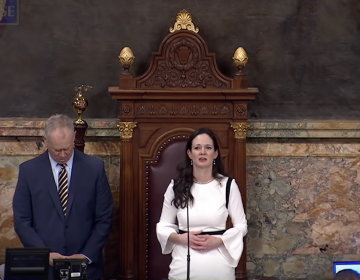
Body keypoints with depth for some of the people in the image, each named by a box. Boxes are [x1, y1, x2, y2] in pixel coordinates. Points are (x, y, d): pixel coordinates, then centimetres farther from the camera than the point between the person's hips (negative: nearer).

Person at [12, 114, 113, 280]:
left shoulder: (95, 167, -3)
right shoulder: (29, 170, -2)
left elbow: (104, 219, -1)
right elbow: (21, 220, -1)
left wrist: (87, 255, -9)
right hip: (43, 266, 0)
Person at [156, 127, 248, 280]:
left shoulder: (228, 185, -2)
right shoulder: (176, 186, 0)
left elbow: (241, 226, 3)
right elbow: (163, 226, 7)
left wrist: (217, 241, -12)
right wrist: (180, 238, -12)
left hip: (218, 266, -1)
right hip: (184, 265, 1)